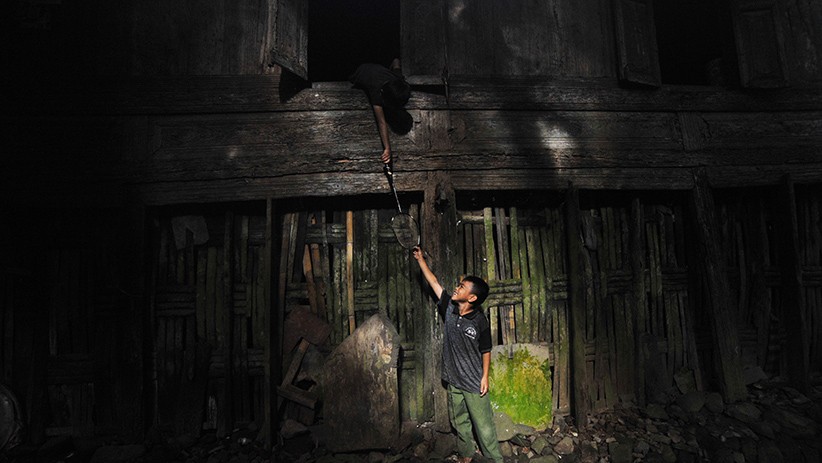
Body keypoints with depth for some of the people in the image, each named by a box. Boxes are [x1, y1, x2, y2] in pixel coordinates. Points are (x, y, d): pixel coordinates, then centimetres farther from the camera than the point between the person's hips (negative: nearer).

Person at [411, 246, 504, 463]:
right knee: (459, 423, 19)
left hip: (474, 383, -5)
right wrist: (421, 259, 5)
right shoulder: (449, 308, -5)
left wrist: (485, 377, -9)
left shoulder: (480, 321, -16)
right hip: (454, 381, 5)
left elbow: (485, 351, -6)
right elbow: (434, 282, 1)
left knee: (483, 425, 4)